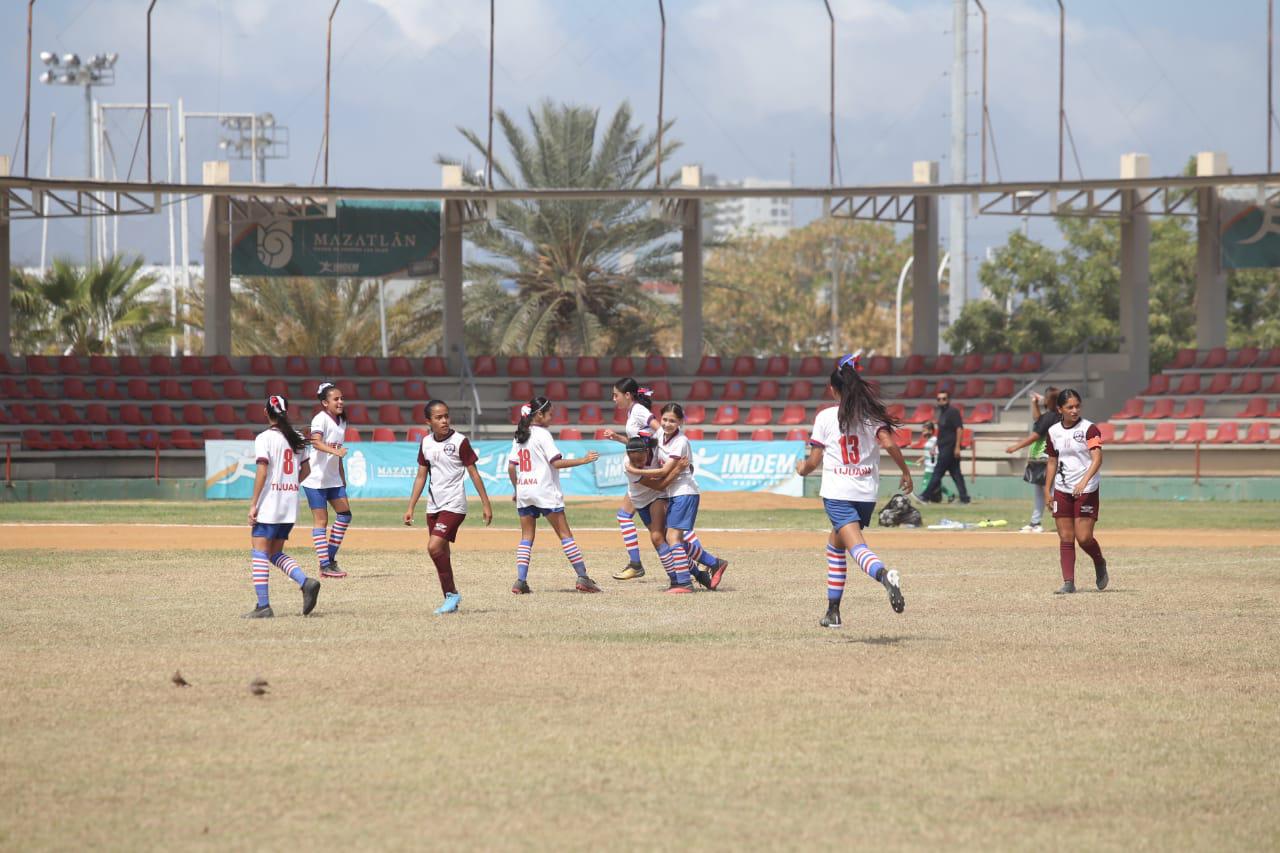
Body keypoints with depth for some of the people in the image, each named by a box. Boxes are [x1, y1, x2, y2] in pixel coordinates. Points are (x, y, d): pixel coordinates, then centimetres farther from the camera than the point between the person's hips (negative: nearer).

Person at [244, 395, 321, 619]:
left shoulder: (265, 438, -10)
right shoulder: (297, 438, 10)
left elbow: (262, 472, -17)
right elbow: (305, 470, 16)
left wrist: (254, 504, -15)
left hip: (269, 503, -7)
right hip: (290, 505, 7)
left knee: (260, 552, -2)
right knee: (276, 553, 16)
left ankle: (263, 606, -7)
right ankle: (306, 582, -5)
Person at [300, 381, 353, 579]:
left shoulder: (341, 422, 11)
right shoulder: (321, 419, -13)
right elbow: (316, 442, -33)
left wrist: (343, 480, 19)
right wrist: (335, 451, -48)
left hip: (333, 479, 8)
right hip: (316, 479, -8)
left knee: (344, 513, 5)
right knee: (320, 520, -7)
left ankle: (331, 558, 13)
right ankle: (325, 565, -8)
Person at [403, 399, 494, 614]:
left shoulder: (460, 441, -9)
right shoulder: (426, 443, 7)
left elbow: (474, 473, -6)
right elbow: (421, 476, 13)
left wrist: (486, 504, -7)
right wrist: (410, 508, 11)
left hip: (454, 505, -6)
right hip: (434, 506, 6)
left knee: (434, 547, -20)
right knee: (441, 553, 9)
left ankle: (452, 593, -7)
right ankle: (450, 601, 18)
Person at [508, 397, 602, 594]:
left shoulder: (519, 436, 11)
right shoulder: (542, 434, -9)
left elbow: (511, 467, 12)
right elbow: (556, 462, -16)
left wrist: (517, 489, 24)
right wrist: (583, 460, -13)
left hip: (523, 490, 6)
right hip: (544, 490, -6)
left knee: (526, 537, 8)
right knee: (565, 534, -1)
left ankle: (520, 581, -5)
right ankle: (582, 577, -3)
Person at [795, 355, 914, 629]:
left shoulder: (825, 417, 1)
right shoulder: (872, 413, 6)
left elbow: (814, 460, 2)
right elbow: (889, 444, -8)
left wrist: (802, 468, 24)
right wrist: (906, 472, 4)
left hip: (837, 493, -4)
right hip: (867, 493, 4)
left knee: (857, 547, -19)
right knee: (836, 543, 24)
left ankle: (884, 574, -53)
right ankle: (833, 611, 26)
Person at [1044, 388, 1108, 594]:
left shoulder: (1089, 429, -9)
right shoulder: (1053, 432, 6)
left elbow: (1097, 459, -20)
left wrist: (1084, 481, -34)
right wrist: (1047, 491, 12)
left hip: (1087, 490, -4)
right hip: (1062, 491, 4)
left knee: (1084, 537, -8)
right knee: (1065, 538, 1)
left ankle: (1100, 564, 21)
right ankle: (1068, 582, 4)